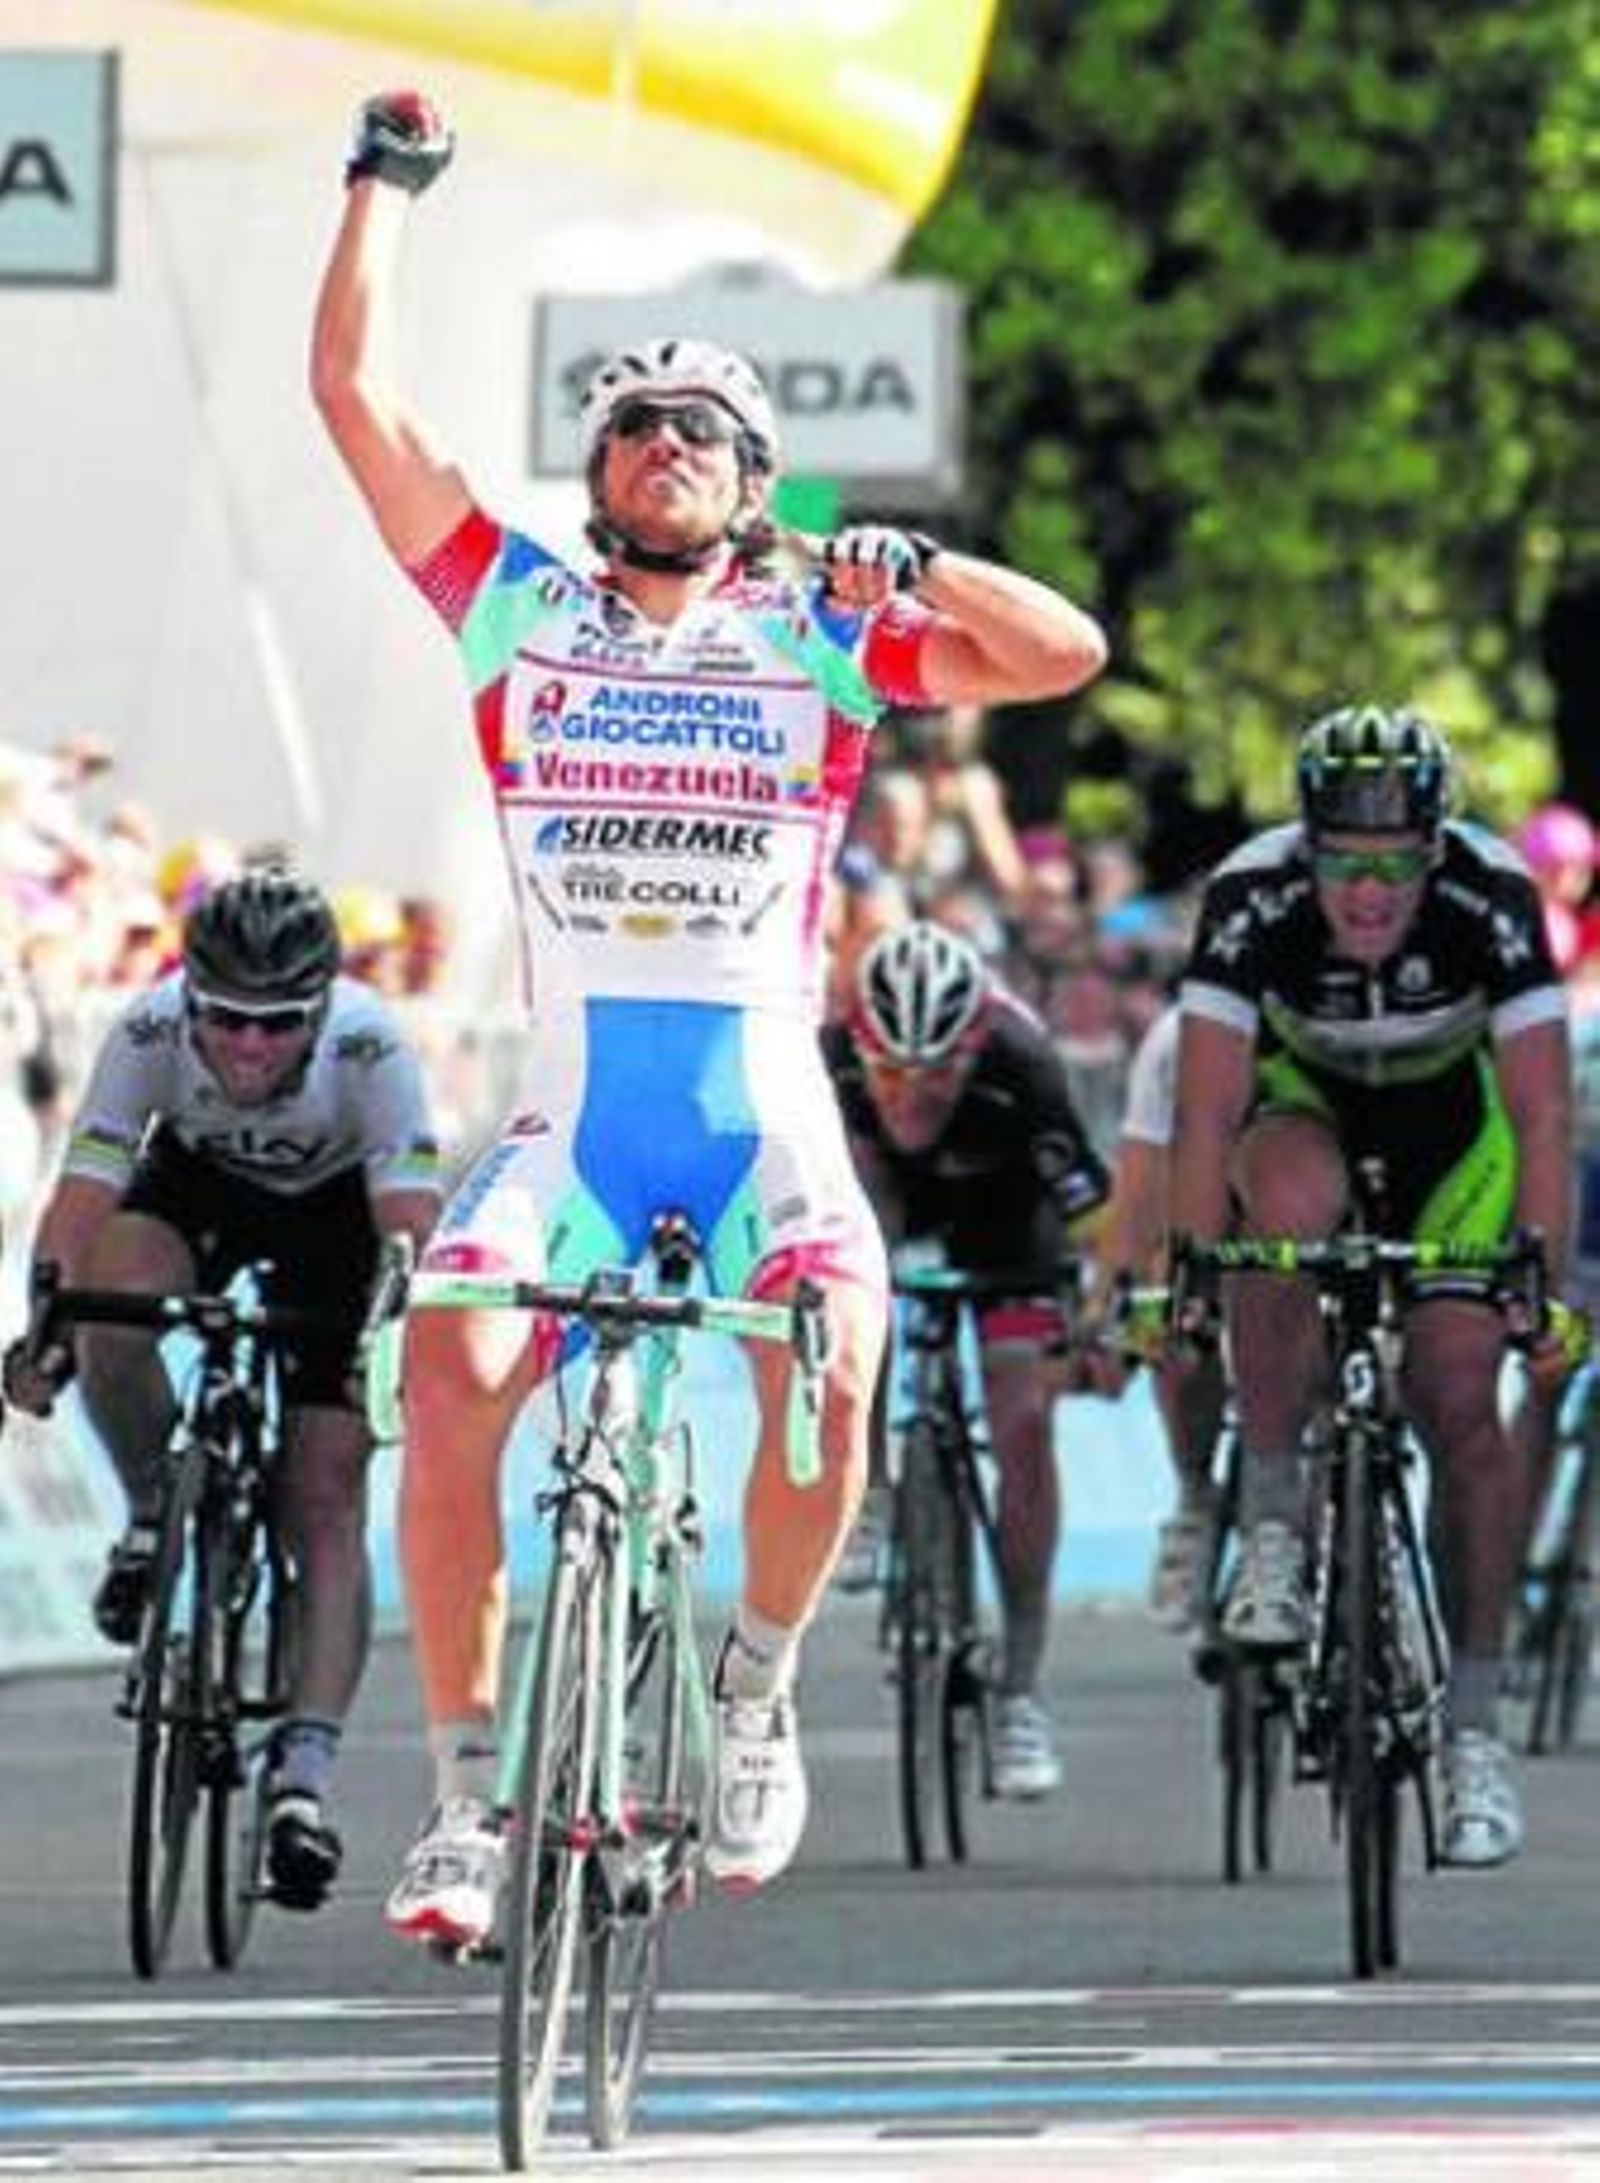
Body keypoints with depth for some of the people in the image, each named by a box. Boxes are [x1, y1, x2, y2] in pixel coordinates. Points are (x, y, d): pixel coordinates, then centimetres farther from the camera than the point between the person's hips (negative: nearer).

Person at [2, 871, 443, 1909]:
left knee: (326, 1501, -13)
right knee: (114, 1312, -33)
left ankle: (307, 1775, -13)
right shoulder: (149, 1033, -33)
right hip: (199, 1183, 1)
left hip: (336, 1208, -1)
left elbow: (410, 1225, -40)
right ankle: (153, 1515, -4)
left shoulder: (369, 1046, -36)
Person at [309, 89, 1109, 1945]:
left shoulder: (818, 639, 10)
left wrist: (914, 572, -14)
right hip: (571, 1115, 1)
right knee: (450, 1360, -26)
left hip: (766, 1119, -1)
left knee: (830, 1355, -29)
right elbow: (356, 396, 9)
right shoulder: (521, 614, 12)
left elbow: (1065, 653, 1)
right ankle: (466, 1795, -18)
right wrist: (385, 187, 10)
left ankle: (756, 1699, -3)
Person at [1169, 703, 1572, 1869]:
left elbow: (1542, 1113, -30)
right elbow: (1209, 1111, -31)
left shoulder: (1493, 895, -31)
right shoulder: (1254, 897, -31)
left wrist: (1547, 1283, -38)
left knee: (1460, 1404, -13)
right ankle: (1272, 1525, -21)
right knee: (1290, 1203, -36)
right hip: (1306, 1106, 0)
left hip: (1452, 1126, 0)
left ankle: (1475, 1721, -3)